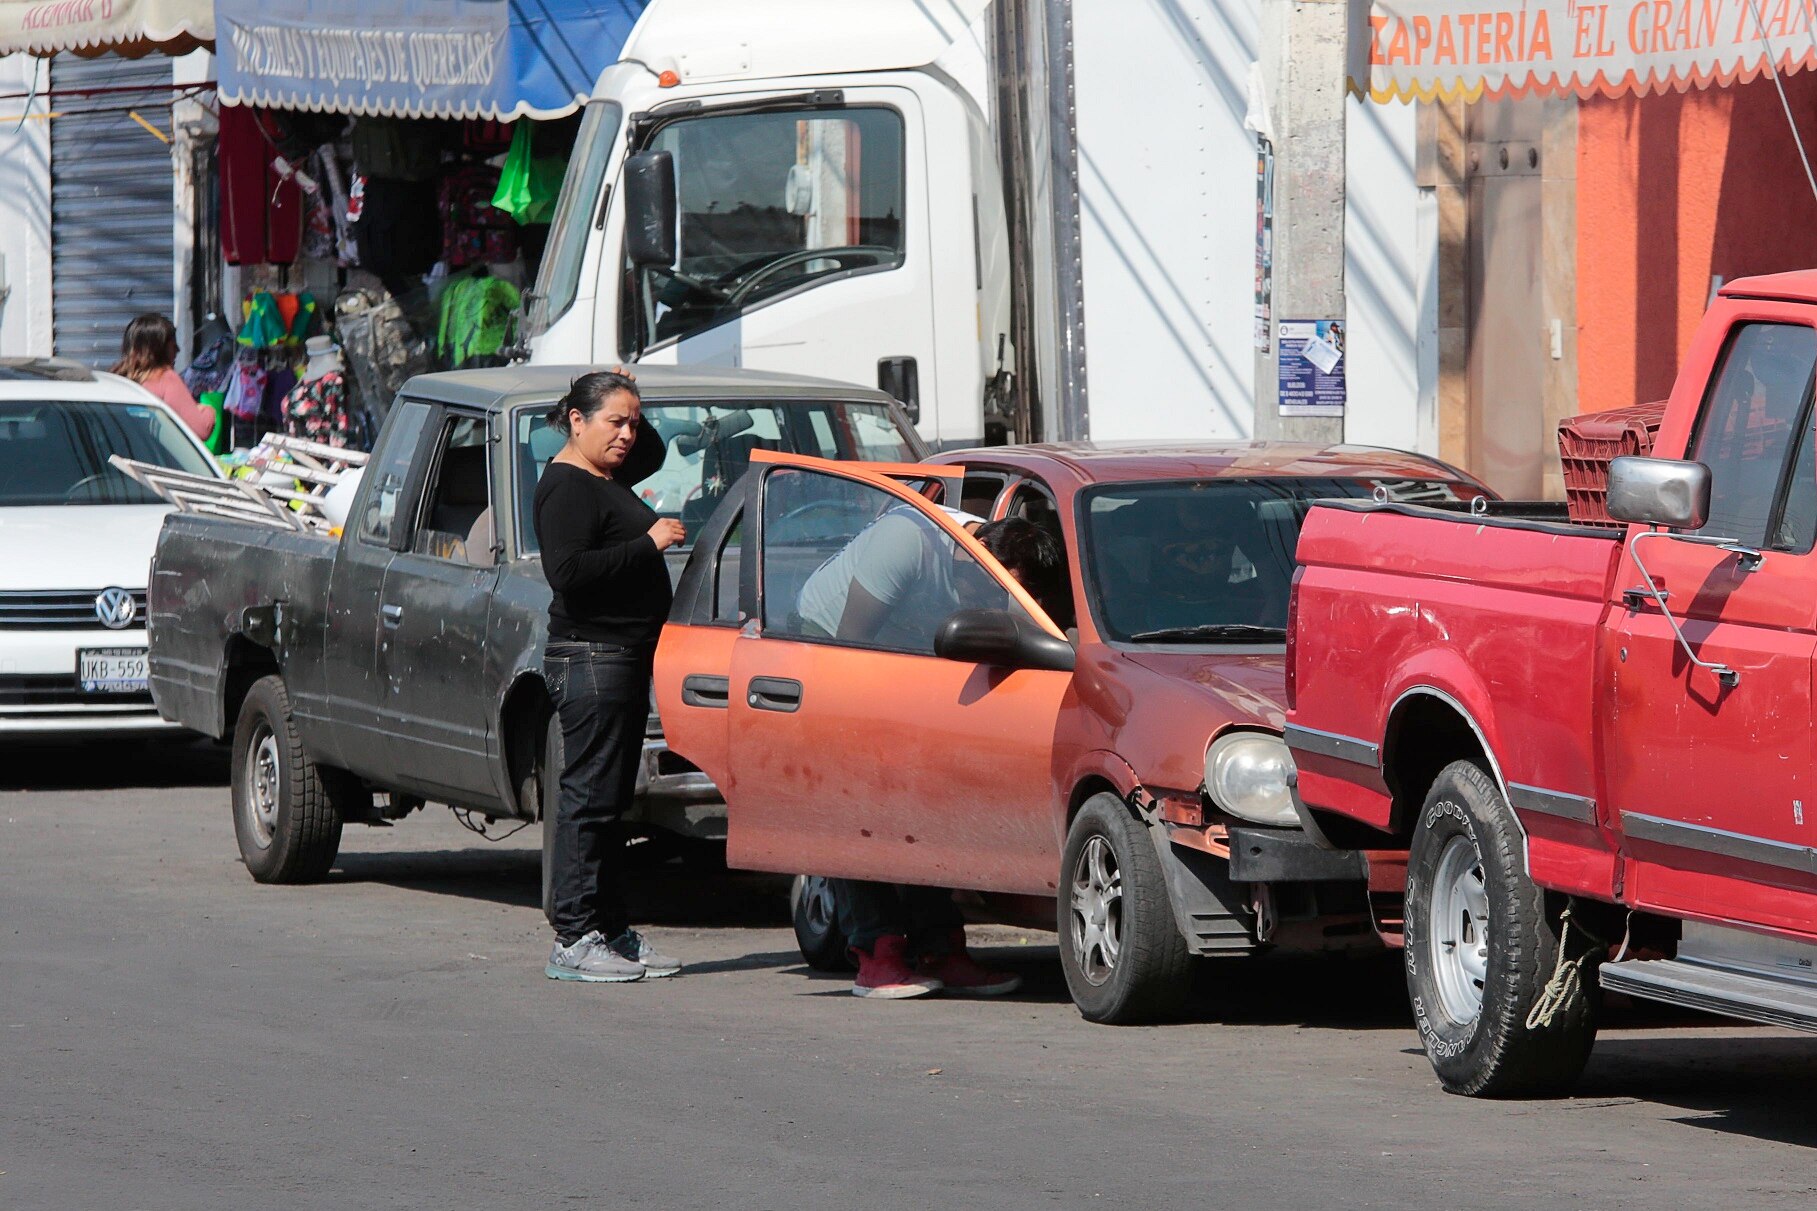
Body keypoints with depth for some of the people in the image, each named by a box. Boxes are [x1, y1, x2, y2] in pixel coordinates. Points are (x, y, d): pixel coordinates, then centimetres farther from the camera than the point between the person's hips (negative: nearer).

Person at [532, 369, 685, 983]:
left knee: (610, 800, 12)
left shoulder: (605, 480, 17)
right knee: (588, 798, -10)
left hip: (624, 657, 10)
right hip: (589, 659, -10)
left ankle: (612, 931, 16)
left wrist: (632, 406, 16)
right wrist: (649, 544, -20)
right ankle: (573, 942, -9)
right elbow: (569, 571, -24)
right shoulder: (566, 487, -13)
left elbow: (652, 455, 35)